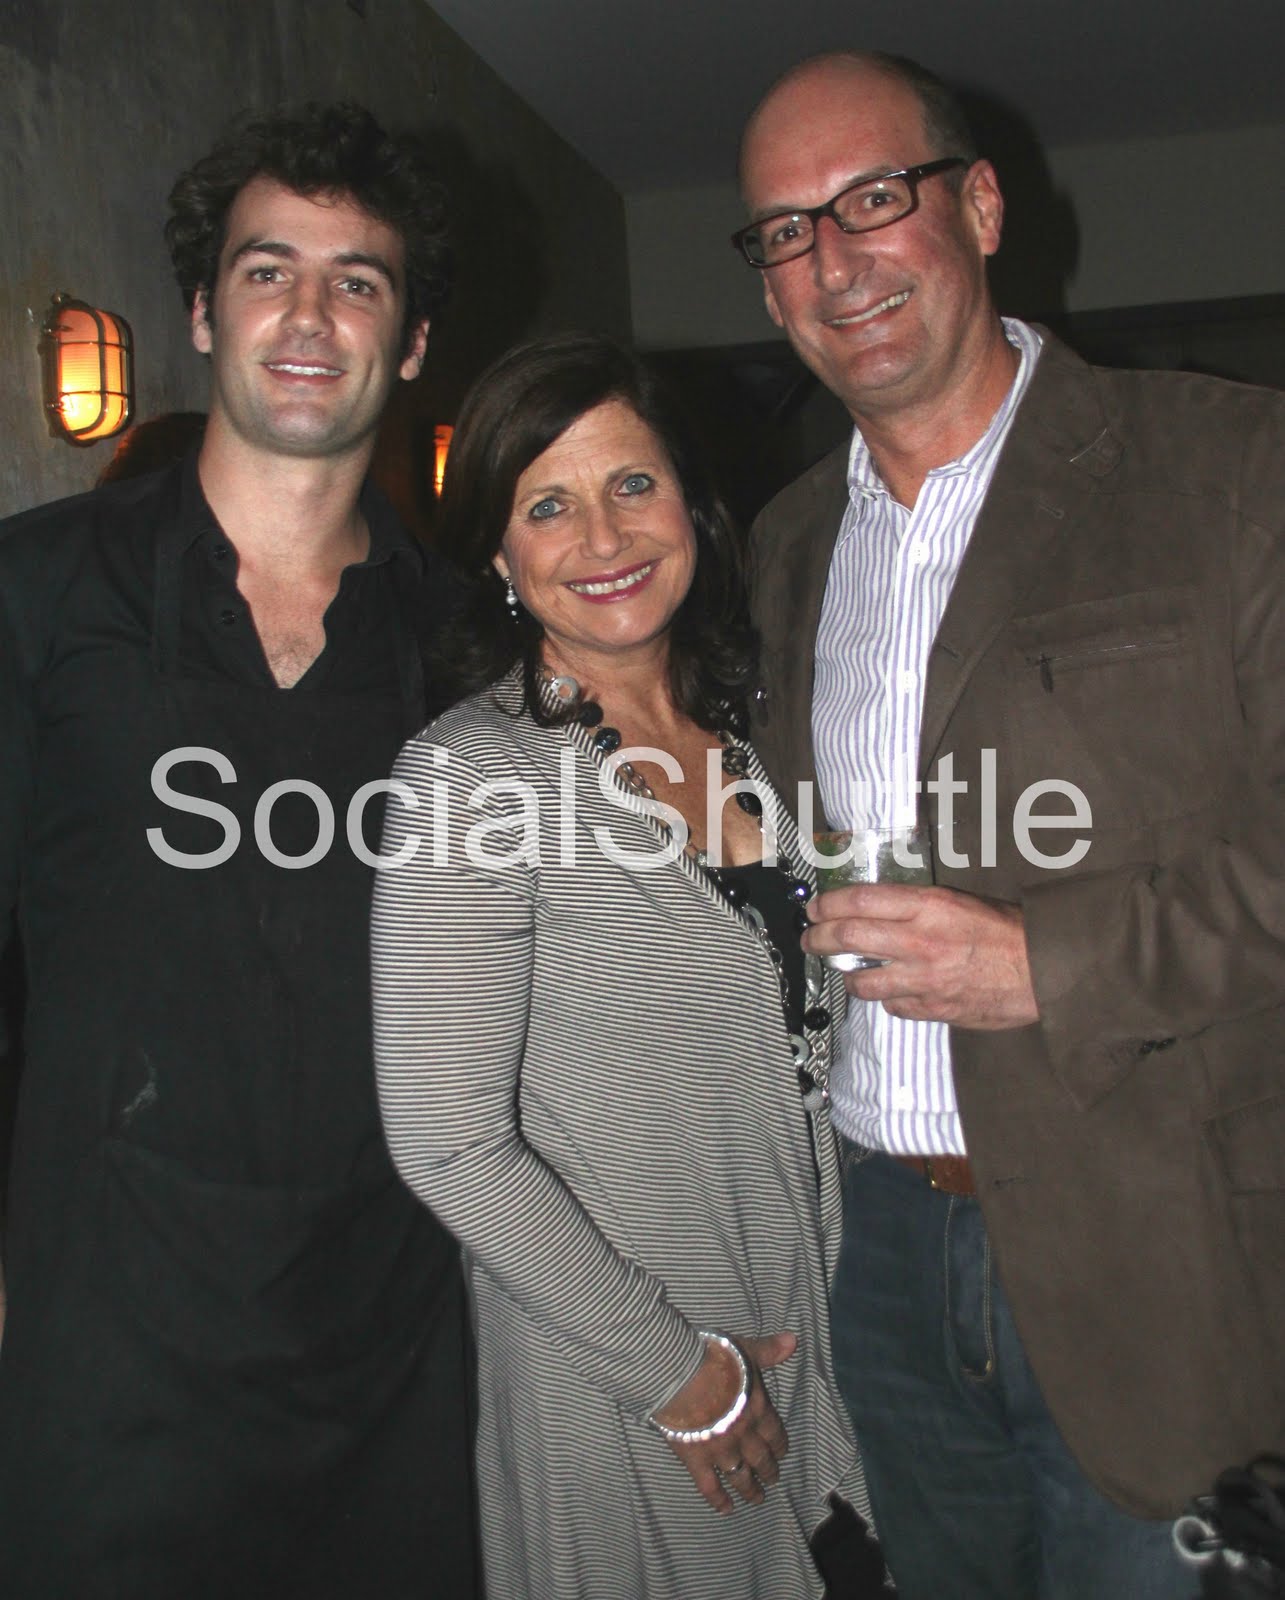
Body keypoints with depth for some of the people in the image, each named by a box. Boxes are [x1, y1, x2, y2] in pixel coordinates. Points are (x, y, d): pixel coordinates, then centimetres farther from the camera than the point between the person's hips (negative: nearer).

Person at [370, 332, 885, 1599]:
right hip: (609, 1364, -6)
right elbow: (447, 1143, -21)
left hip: (806, 1330, 6)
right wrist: (674, 1370, -14)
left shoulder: (737, 728, 0)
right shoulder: (470, 771, -20)